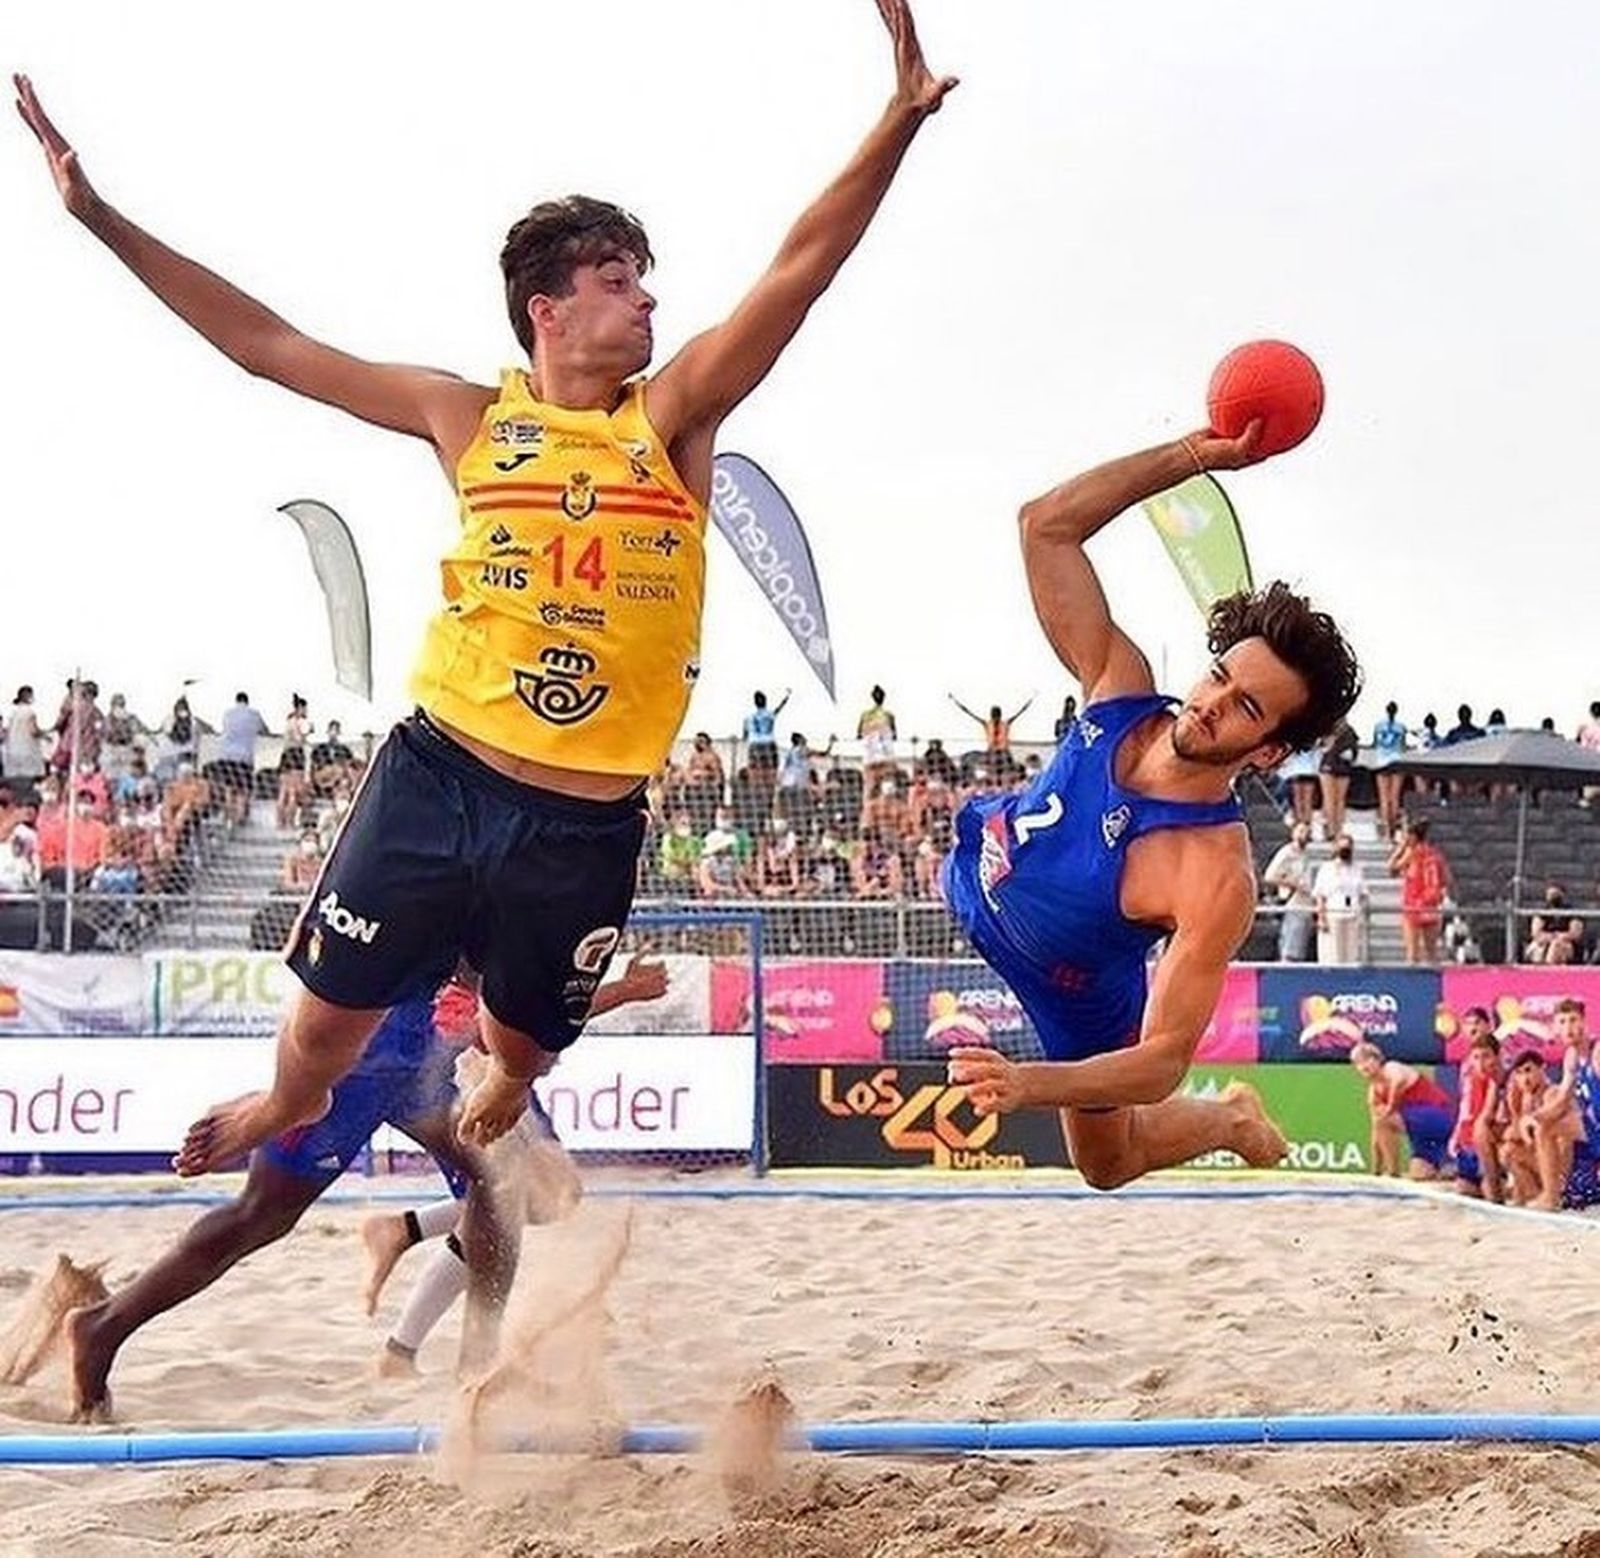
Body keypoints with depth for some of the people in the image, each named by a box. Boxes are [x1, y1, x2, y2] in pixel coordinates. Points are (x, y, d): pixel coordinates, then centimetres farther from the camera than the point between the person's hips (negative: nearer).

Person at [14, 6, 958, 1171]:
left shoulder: (673, 417, 1)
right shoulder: (469, 420, 2)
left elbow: (800, 271, -10)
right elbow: (264, 344, 5)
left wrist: (901, 121, -21)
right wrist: (98, 215, 2)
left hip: (588, 822, 0)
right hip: (434, 777, 0)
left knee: (524, 1050, 16)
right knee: (328, 1019, 8)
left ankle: (498, 1108, 54)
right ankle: (288, 1115, 44)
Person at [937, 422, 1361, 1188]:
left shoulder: (1218, 881, -43)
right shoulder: (1118, 692, -31)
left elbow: (1165, 1060, -41)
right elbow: (1046, 524, -29)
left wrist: (1031, 1084, -55)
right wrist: (1195, 455, -36)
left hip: (1077, 1006, -3)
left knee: (1108, 1162, 21)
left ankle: (1235, 1121, 47)